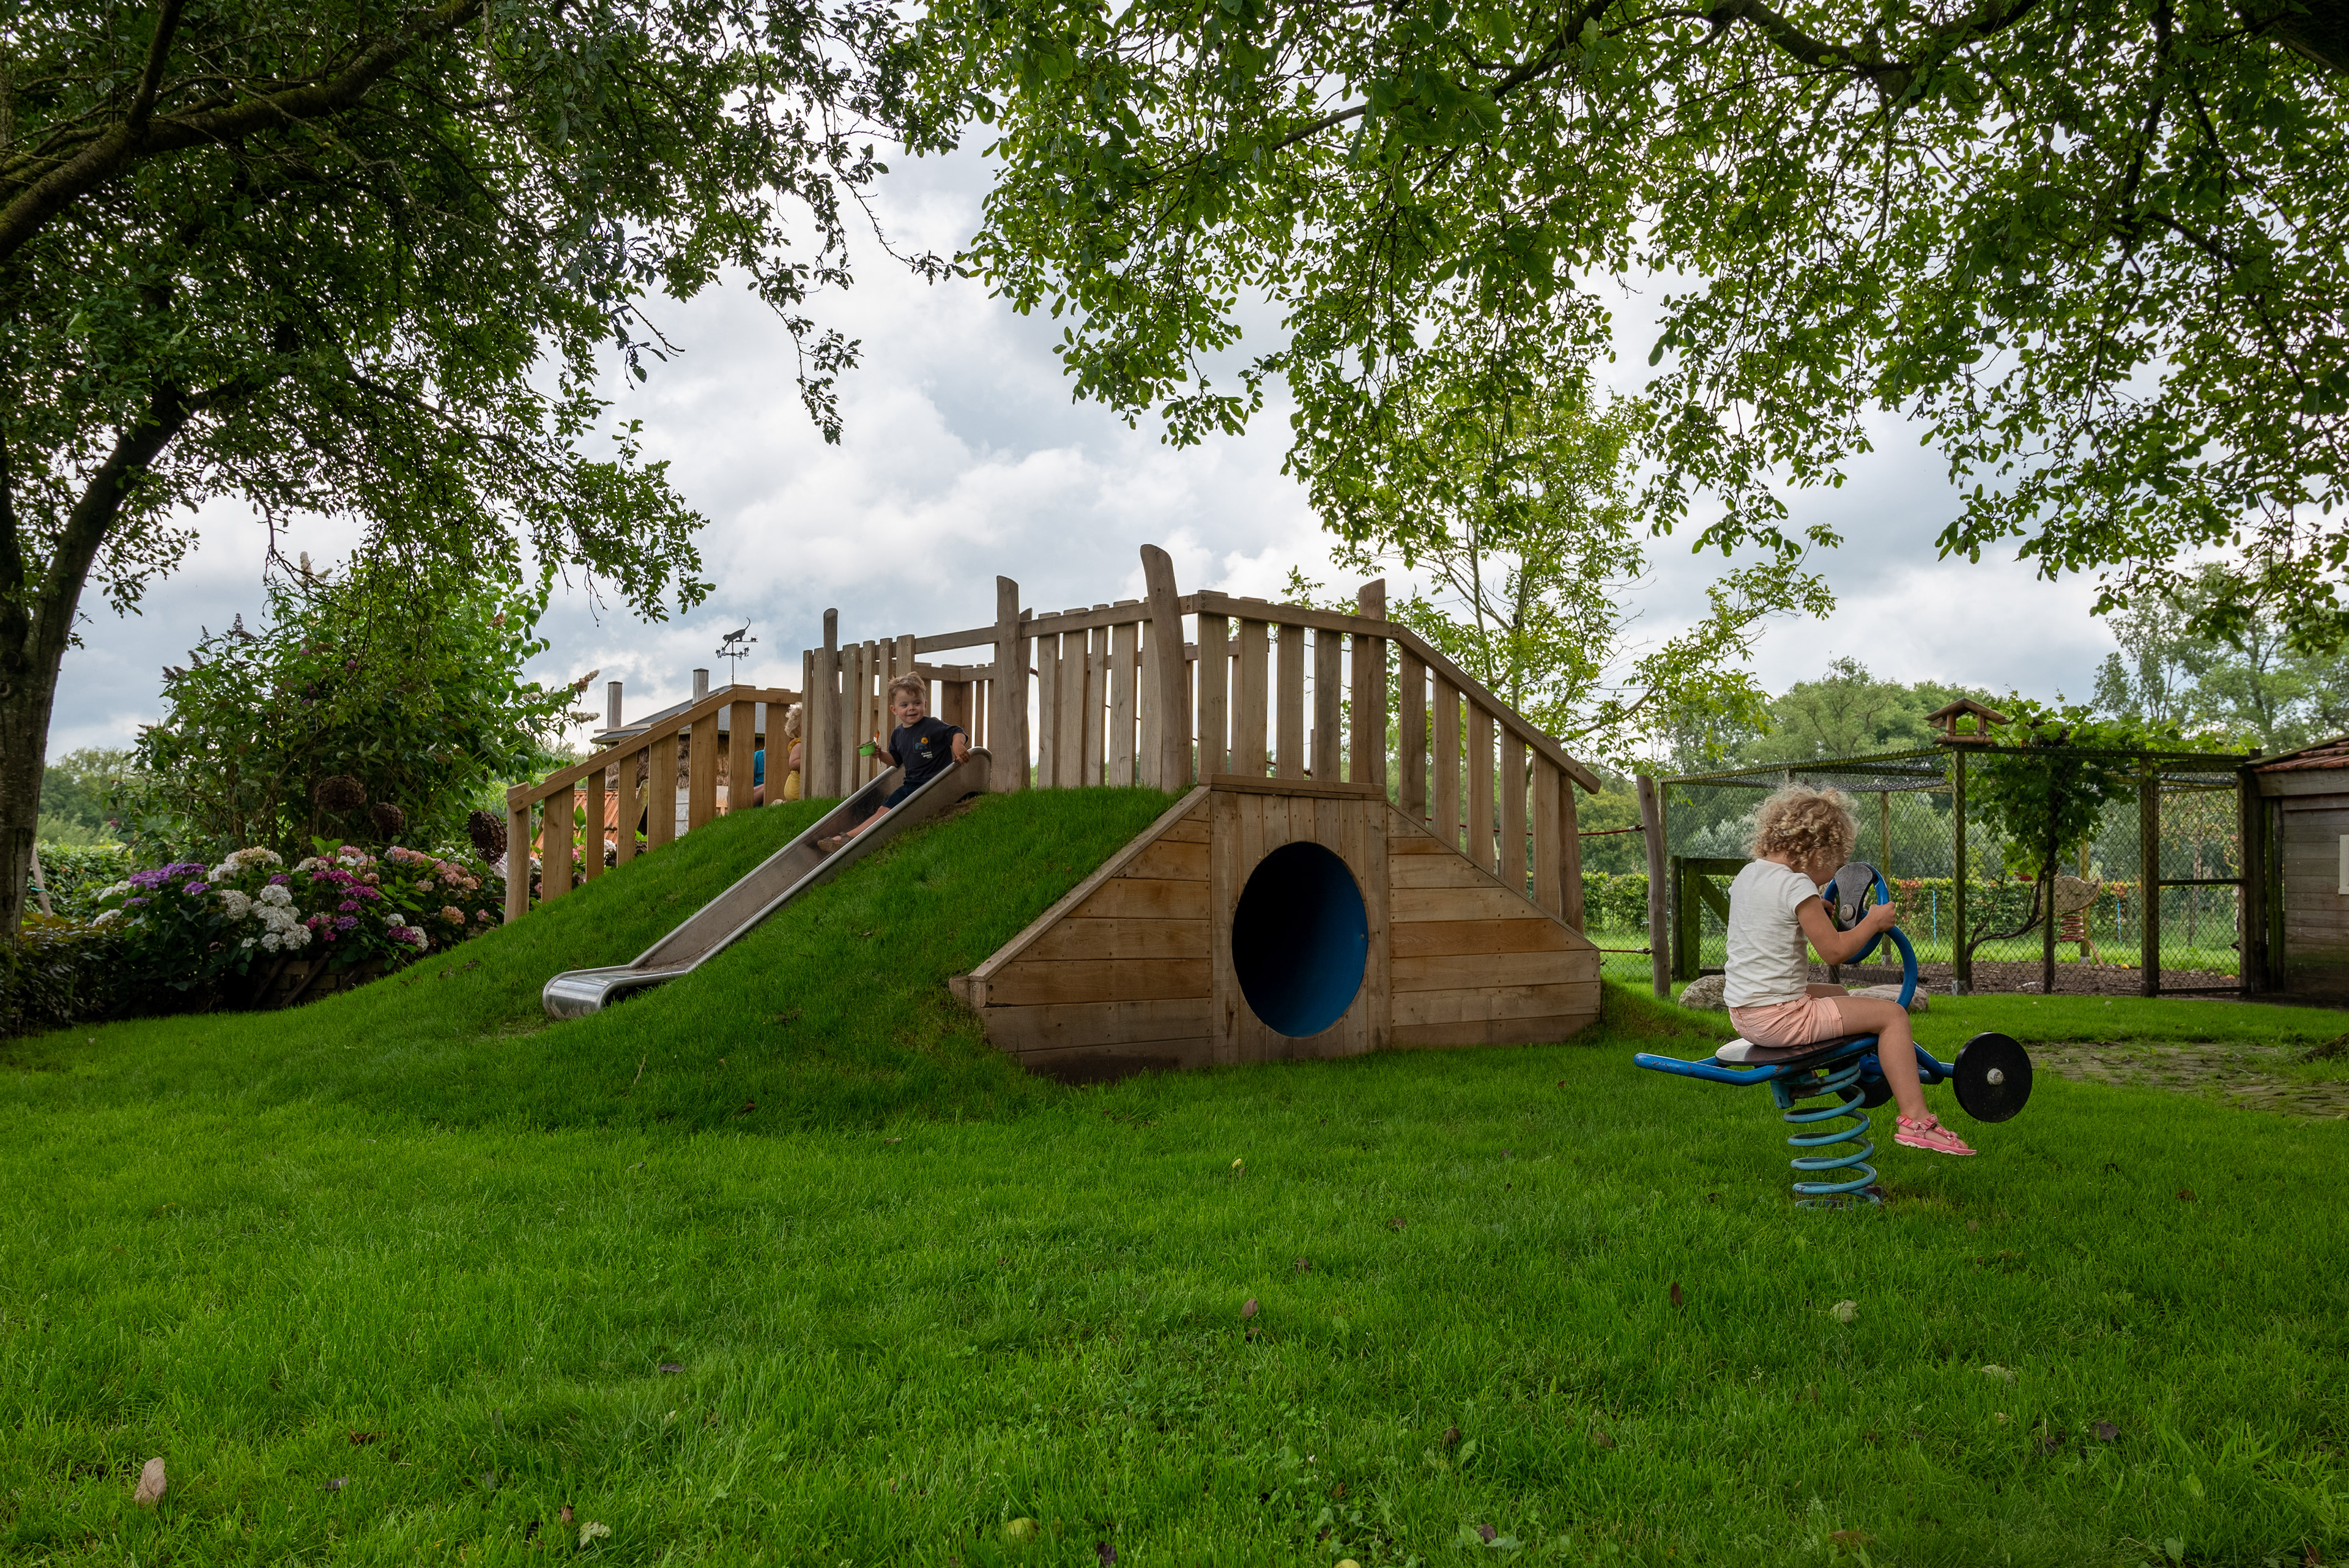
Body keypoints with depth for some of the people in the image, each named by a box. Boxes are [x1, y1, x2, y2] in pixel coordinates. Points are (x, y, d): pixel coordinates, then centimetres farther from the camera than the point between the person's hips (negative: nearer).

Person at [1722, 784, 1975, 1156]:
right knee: (1892, 1014, -2)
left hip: (1741, 1013, 9)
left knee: (1838, 995, 33)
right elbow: (1835, 951, -15)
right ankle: (1915, 1120, -5)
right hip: (1778, 1017, -9)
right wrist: (1874, 921, -1)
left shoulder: (1746, 874, 9)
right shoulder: (1797, 886, -17)